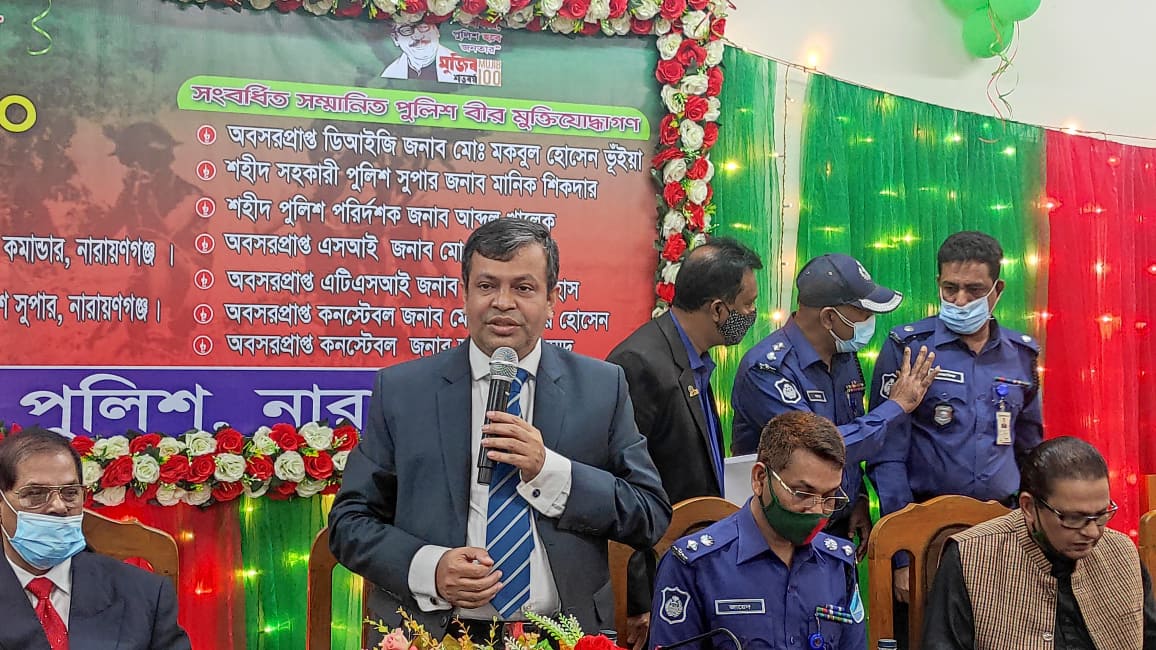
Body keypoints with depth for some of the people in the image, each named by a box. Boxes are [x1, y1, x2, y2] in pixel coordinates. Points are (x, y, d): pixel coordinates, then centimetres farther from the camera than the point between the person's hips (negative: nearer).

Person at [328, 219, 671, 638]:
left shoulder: (603, 387, 2)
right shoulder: (400, 391, 2)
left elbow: (652, 517, -1)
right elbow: (349, 522, 4)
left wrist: (548, 470, -13)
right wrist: (428, 568, -14)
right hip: (432, 633, 1)